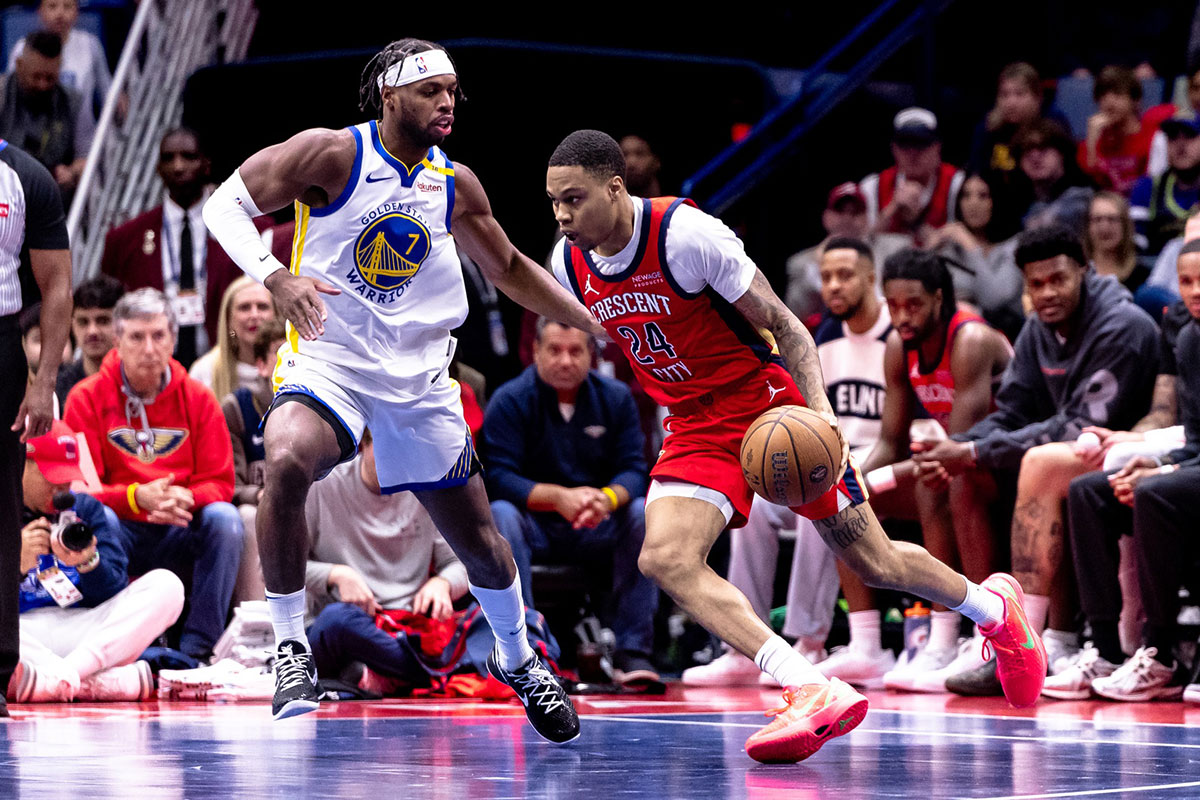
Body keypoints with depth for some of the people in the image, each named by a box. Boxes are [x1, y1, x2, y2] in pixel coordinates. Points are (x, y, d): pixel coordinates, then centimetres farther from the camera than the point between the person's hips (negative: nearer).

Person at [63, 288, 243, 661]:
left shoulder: (197, 398, 4)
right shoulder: (87, 398, -1)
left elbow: (220, 482, 1)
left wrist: (185, 499, -23)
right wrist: (136, 497, -26)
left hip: (180, 532, 2)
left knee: (225, 518, -28)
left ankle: (197, 647, -24)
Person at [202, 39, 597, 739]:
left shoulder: (455, 185, 5)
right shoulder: (334, 154, -9)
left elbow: (510, 270, 19)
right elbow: (227, 202, -10)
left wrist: (593, 324, 14)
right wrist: (276, 275, -26)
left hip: (420, 378, 4)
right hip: (328, 361, -4)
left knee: (481, 541, 11)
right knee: (286, 463, -35)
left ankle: (518, 660, 40)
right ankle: (291, 648, -19)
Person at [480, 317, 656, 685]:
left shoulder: (616, 397, 3)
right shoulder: (509, 401, -7)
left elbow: (633, 471, -4)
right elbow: (498, 478, -16)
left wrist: (608, 499, -28)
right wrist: (558, 497, -32)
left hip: (597, 531, 2)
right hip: (535, 529, -2)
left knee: (645, 514, -26)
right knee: (499, 514, -34)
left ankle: (632, 651, -28)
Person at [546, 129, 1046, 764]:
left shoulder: (685, 234, -23)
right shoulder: (570, 264, -5)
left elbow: (782, 325, -16)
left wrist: (818, 410, -29)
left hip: (767, 402, -5)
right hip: (694, 428, 5)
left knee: (875, 565, 7)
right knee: (665, 559, -23)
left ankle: (994, 606, 37)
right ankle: (812, 692, -29)